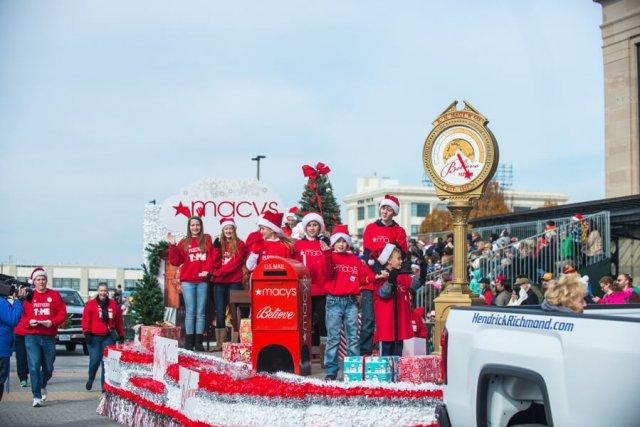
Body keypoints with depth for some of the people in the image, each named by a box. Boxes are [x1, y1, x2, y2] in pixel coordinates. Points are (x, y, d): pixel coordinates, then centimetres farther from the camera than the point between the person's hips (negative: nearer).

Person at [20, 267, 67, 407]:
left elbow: (62, 314, 4)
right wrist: (29, 322, -14)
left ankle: (42, 385, 41)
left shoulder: (55, 295, 6)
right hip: (31, 337, -2)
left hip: (49, 336, 2)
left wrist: (52, 322, -12)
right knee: (34, 366, -9)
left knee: (48, 368, 10)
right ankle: (37, 397, -3)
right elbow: (20, 315, 4)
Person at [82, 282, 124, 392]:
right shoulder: (91, 304, 2)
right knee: (95, 360, -4)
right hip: (94, 337, -2)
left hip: (108, 337, 2)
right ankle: (90, 379, 24)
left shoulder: (113, 304, 10)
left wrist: (121, 335, 11)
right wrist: (87, 333, -10)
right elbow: (85, 320, -3)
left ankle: (105, 386, 6)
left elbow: (119, 321, 12)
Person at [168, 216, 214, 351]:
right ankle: (189, 342, -1)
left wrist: (207, 270, -12)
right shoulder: (184, 243, 11)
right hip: (188, 281, 0)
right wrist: (172, 245, 0)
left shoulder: (207, 240, 11)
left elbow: (211, 257, 2)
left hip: (202, 281, 0)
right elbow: (175, 261, 8)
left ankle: (198, 342, 1)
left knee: (200, 312, 0)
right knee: (190, 312, -3)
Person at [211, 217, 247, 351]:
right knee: (220, 314, 2)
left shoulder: (239, 245, 2)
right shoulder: (219, 244, 14)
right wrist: (217, 248, -7)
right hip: (219, 283, 4)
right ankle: (219, 343, 6)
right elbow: (216, 262, 5)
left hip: (234, 282, -4)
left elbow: (235, 262, -8)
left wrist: (221, 271, -11)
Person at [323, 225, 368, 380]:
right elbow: (326, 273, -15)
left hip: (351, 301, 3)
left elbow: (363, 278, 16)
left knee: (353, 338, 5)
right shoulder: (330, 257, 3)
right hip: (334, 301, -3)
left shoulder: (355, 260, 13)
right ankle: (331, 371, 1)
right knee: (333, 338, -2)